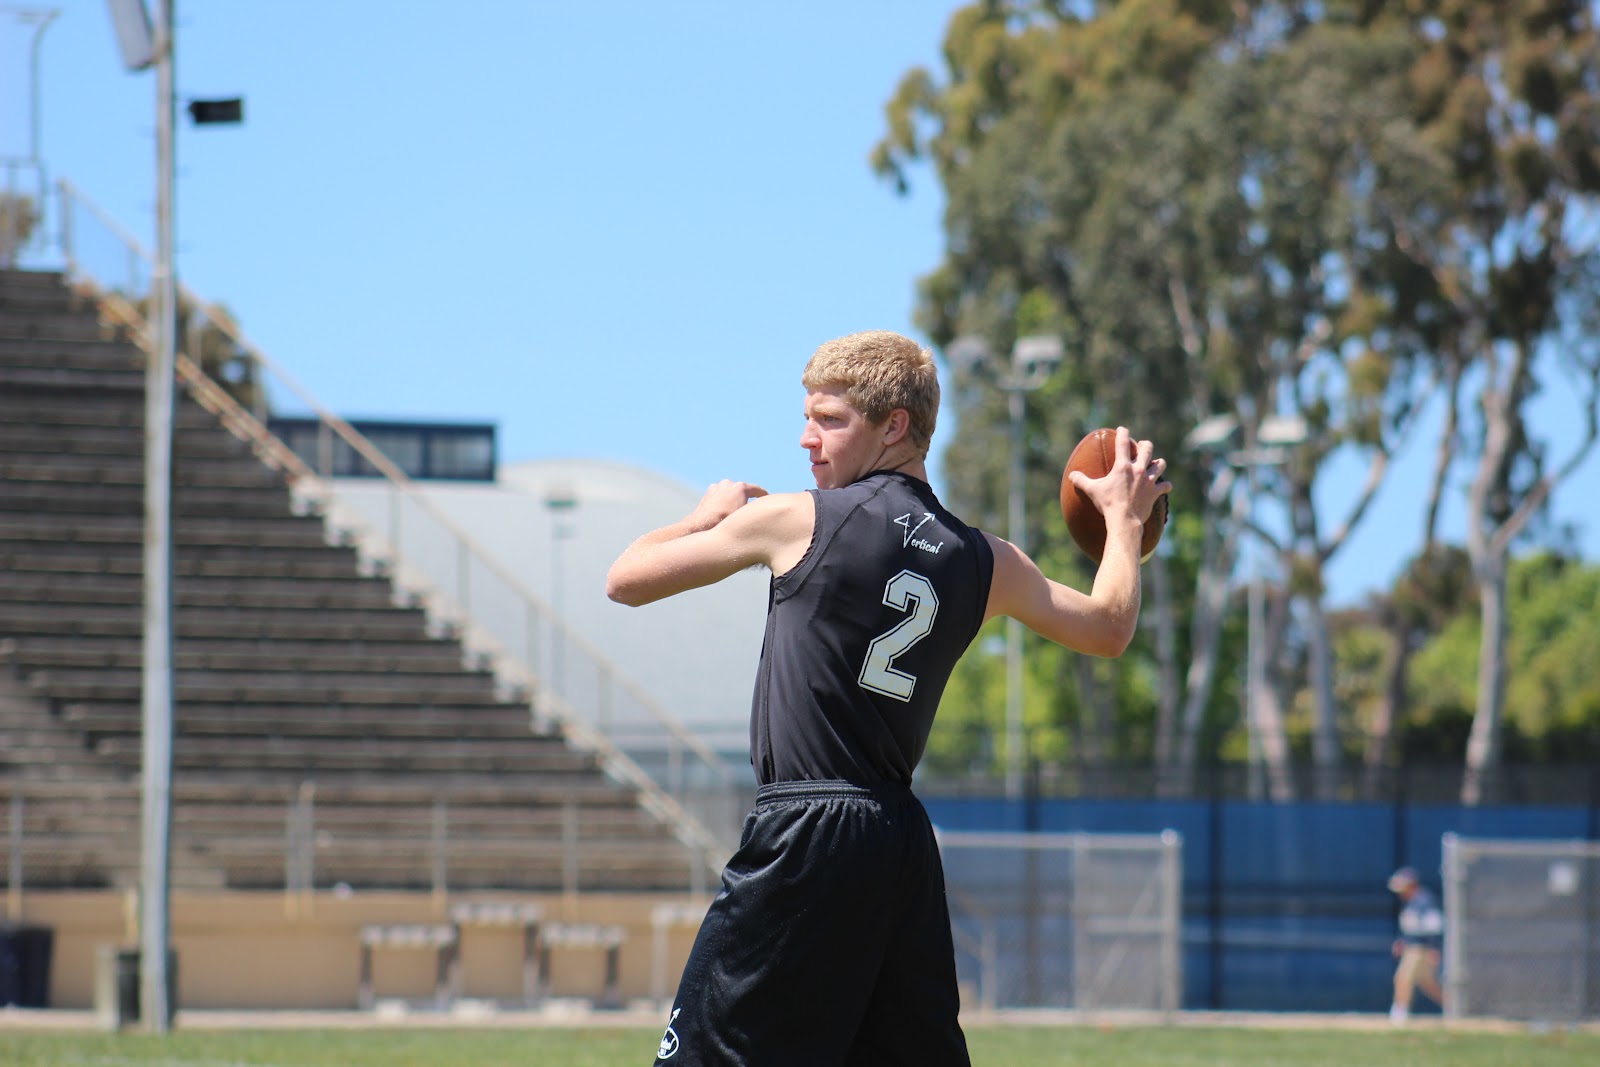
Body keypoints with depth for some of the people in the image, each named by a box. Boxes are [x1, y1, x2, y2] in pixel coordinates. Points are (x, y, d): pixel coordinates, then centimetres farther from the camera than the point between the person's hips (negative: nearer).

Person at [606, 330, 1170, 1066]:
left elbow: (625, 580, 5)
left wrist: (708, 514, 24)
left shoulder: (795, 521, -4)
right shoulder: (986, 563, 10)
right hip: (905, 846, 6)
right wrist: (1125, 517, 42)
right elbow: (1109, 628, 26)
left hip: (804, 839, -6)